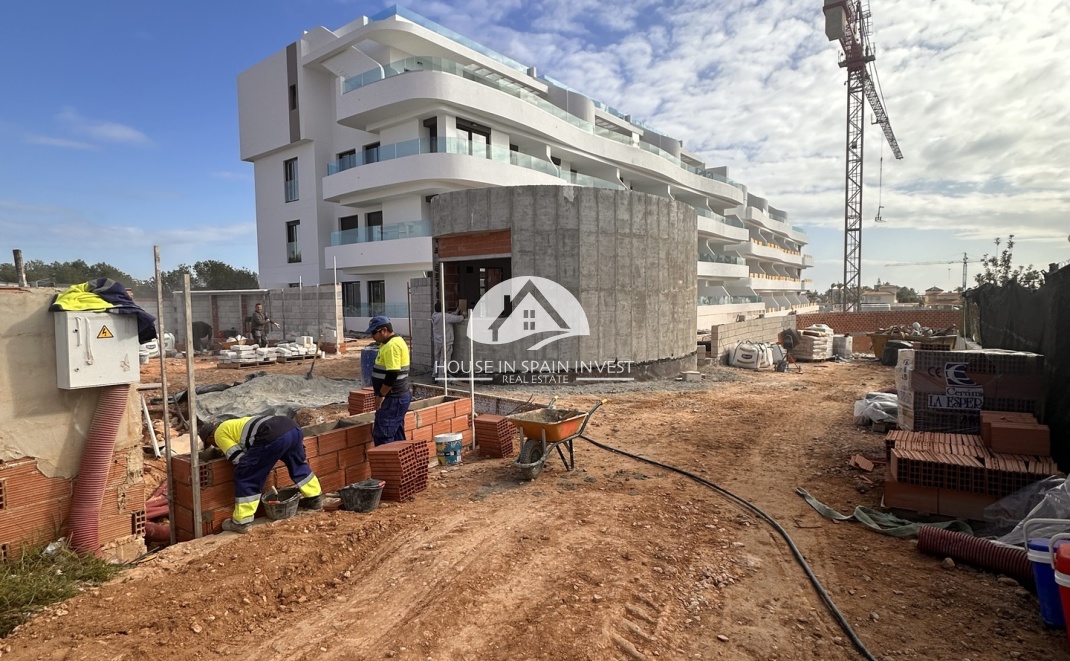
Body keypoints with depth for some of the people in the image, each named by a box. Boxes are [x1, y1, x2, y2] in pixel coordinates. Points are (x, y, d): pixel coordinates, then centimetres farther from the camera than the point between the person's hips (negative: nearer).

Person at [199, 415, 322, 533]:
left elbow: (239, 458, 10)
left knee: (245, 478, 7)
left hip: (273, 437, -9)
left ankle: (241, 522, 13)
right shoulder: (234, 424, 41)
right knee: (298, 464, 33)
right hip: (292, 426, 9)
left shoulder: (220, 434, 17)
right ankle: (315, 498, 45)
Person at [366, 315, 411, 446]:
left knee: (382, 436, -6)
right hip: (397, 396, 10)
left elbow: (392, 375, -25)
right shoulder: (393, 342, 14)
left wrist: (380, 395, -15)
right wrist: (382, 395, 19)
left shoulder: (392, 345, -19)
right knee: (397, 436, 14)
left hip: (393, 398, -10)